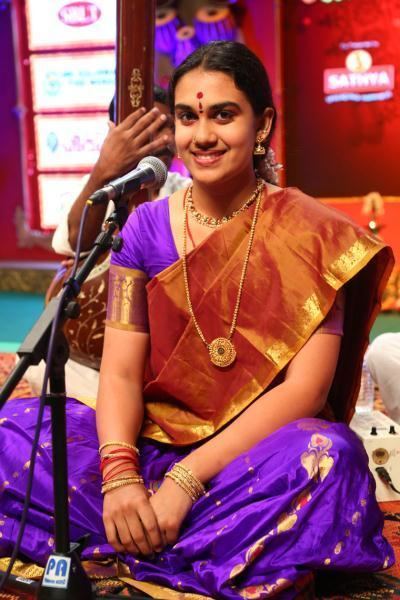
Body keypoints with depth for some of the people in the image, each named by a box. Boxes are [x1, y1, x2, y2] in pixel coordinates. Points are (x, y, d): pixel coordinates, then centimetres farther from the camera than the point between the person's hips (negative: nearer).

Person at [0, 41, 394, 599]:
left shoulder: (310, 234, -6)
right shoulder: (146, 226, 3)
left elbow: (305, 389, -14)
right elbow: (120, 370, -4)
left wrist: (185, 481, -21)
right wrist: (119, 474, -24)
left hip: (256, 452, -2)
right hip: (151, 443, 2)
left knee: (329, 457, -36)